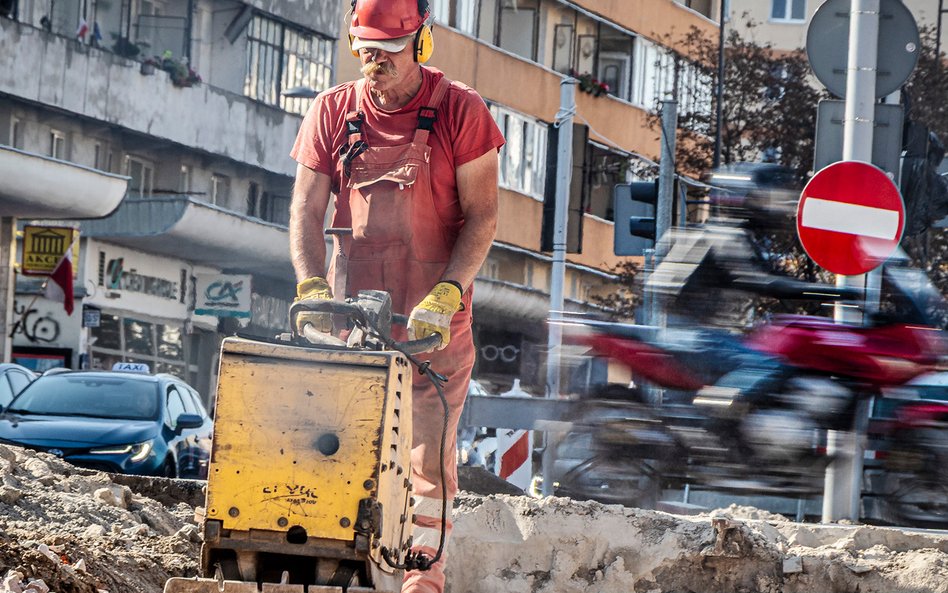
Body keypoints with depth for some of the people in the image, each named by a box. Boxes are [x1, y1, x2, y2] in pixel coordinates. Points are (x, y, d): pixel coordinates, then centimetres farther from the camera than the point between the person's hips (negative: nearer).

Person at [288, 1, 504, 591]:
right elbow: (307, 210, 3)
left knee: (429, 454, -3)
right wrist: (311, 286, -13)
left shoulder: (461, 112, -5)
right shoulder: (332, 112, 4)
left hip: (435, 319, -2)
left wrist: (445, 296, -17)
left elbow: (482, 216, -6)